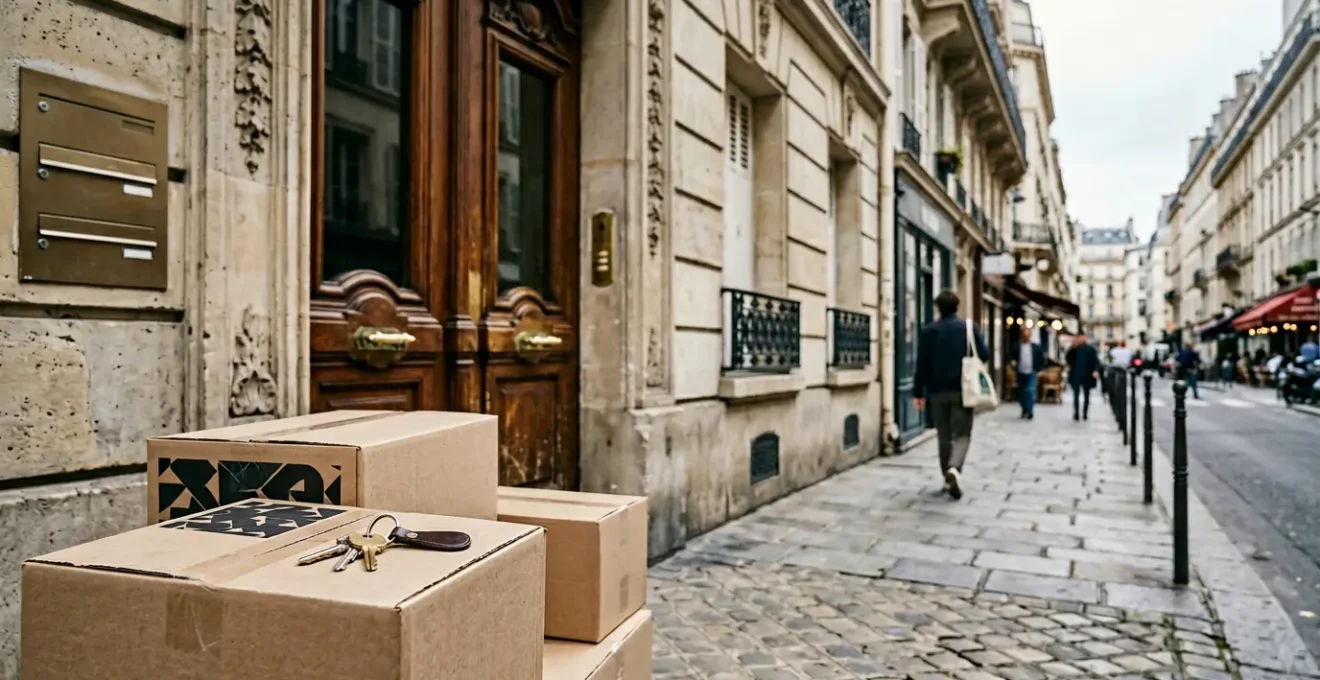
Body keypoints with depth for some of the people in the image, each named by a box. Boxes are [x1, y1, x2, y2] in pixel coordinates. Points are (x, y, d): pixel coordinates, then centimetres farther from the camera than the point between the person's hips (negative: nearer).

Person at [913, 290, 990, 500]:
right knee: (962, 434, 1)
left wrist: (919, 392, 4)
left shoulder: (928, 331, 1)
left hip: (937, 391, 1)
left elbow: (922, 363, -1)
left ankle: (948, 478, 16)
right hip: (962, 390, -1)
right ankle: (954, 469, -24)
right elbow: (984, 355, -5)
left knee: (944, 436, 12)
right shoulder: (969, 327, -1)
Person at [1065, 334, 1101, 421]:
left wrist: (1096, 370, -20)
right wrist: (1073, 347, -15)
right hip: (1076, 376, -1)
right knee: (1076, 395, -7)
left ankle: (1085, 414, 19)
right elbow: (1067, 358, -7)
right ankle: (1076, 414, -7)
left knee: (1086, 396, 10)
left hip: (1087, 376, 1)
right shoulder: (1073, 349, 4)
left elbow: (1096, 361, -2)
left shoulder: (1091, 349, 2)